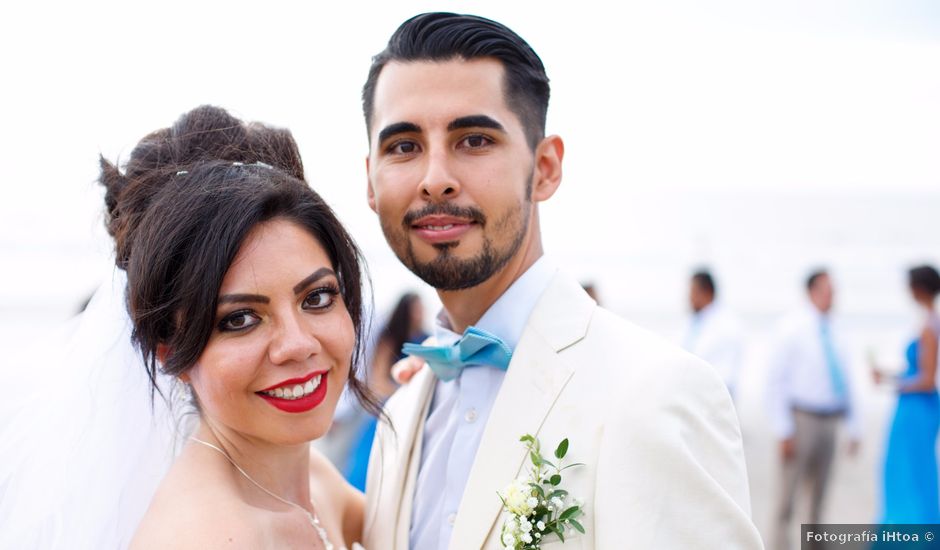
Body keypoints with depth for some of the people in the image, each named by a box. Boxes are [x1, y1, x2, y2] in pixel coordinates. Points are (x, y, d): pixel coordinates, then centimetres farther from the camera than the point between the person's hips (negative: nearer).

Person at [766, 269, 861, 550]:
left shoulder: (834, 330, 10)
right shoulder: (792, 328, -6)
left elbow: (845, 379, 16)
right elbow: (775, 381, -8)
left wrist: (854, 428, 13)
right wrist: (783, 430, -13)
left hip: (829, 421, 5)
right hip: (801, 419, -5)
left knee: (819, 493, 11)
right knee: (789, 492, -5)